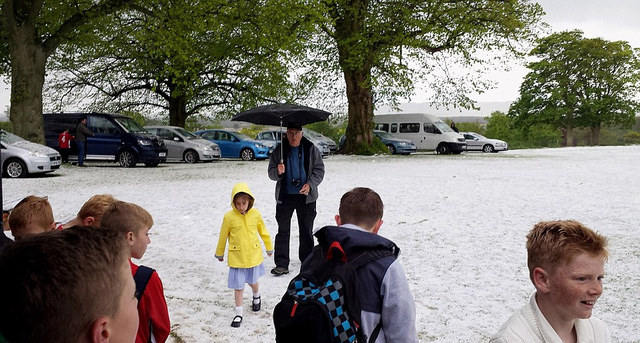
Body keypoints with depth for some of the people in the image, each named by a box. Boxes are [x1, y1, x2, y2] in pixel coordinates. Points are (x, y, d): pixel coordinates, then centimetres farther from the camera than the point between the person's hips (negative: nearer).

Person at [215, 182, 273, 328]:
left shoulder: (255, 214, -7)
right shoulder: (229, 217, -14)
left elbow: (263, 231, 7)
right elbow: (223, 236, -1)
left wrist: (269, 247, 16)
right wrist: (220, 253, 10)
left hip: (254, 255, 2)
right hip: (236, 257, -2)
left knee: (252, 281, 19)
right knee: (238, 286, 3)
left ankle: (256, 297, 51)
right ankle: (239, 314, 16)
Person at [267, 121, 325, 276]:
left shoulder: (311, 149, -1)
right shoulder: (279, 150, -1)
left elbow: (319, 170, 1)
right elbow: (271, 173, 3)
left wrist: (310, 184, -14)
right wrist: (278, 172, -21)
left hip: (306, 196, 0)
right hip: (285, 196, 0)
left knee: (306, 231, 12)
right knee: (283, 231, 0)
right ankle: (281, 264, 5)